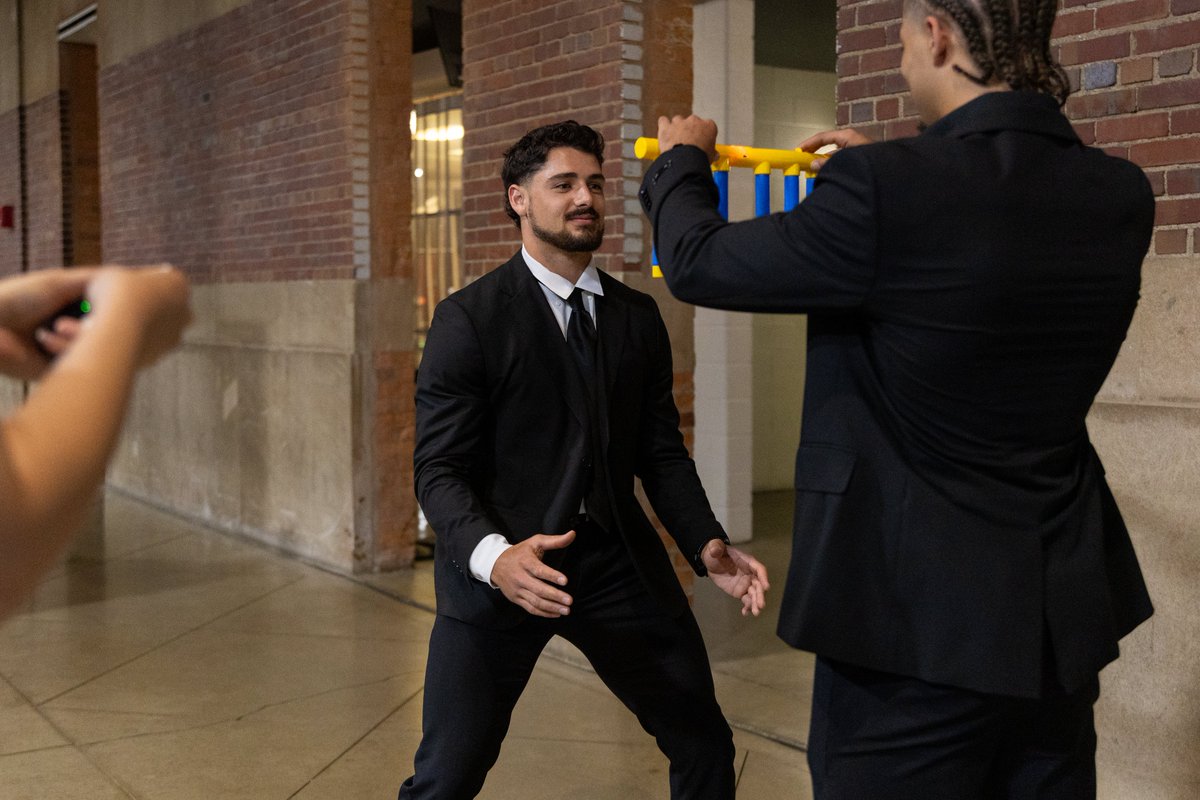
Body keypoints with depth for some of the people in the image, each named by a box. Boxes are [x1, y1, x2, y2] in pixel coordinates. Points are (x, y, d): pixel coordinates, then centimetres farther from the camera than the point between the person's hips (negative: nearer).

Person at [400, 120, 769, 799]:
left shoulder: (639, 316, 10)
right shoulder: (469, 319, -6)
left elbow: (662, 451, 11)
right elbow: (440, 470, -9)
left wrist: (707, 545, -5)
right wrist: (493, 554, -29)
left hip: (619, 564, 5)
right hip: (501, 566, -4)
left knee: (706, 744, 10)